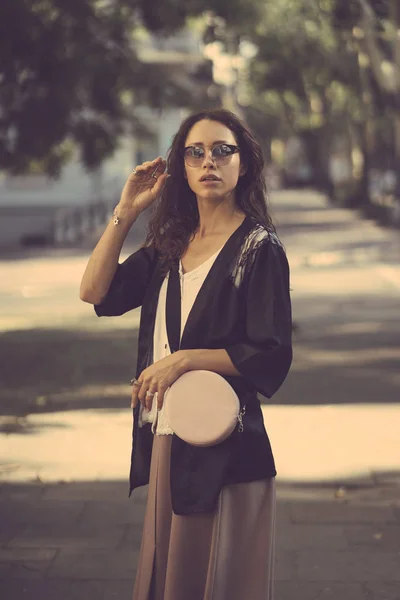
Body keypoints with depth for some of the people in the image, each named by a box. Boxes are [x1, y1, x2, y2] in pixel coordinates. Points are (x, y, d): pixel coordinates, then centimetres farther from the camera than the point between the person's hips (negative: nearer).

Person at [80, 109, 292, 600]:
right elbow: (96, 292, 3)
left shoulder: (259, 247, -9)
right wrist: (126, 211, 0)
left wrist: (185, 359, -18)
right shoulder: (171, 246, 11)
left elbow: (272, 357, -14)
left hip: (221, 446, -7)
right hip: (165, 440, 7)